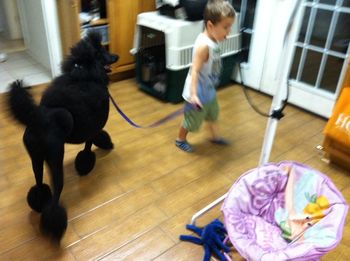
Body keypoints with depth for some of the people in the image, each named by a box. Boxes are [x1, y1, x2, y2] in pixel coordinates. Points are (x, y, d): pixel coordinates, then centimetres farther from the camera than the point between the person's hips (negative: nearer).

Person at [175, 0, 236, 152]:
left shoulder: (213, 41, -2)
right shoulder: (204, 45, -31)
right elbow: (194, 71, -34)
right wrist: (193, 94, -41)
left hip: (209, 90, 9)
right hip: (199, 93, -9)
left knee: (213, 114, 28)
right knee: (192, 119, 12)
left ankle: (215, 136, 51)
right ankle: (180, 140, 36)